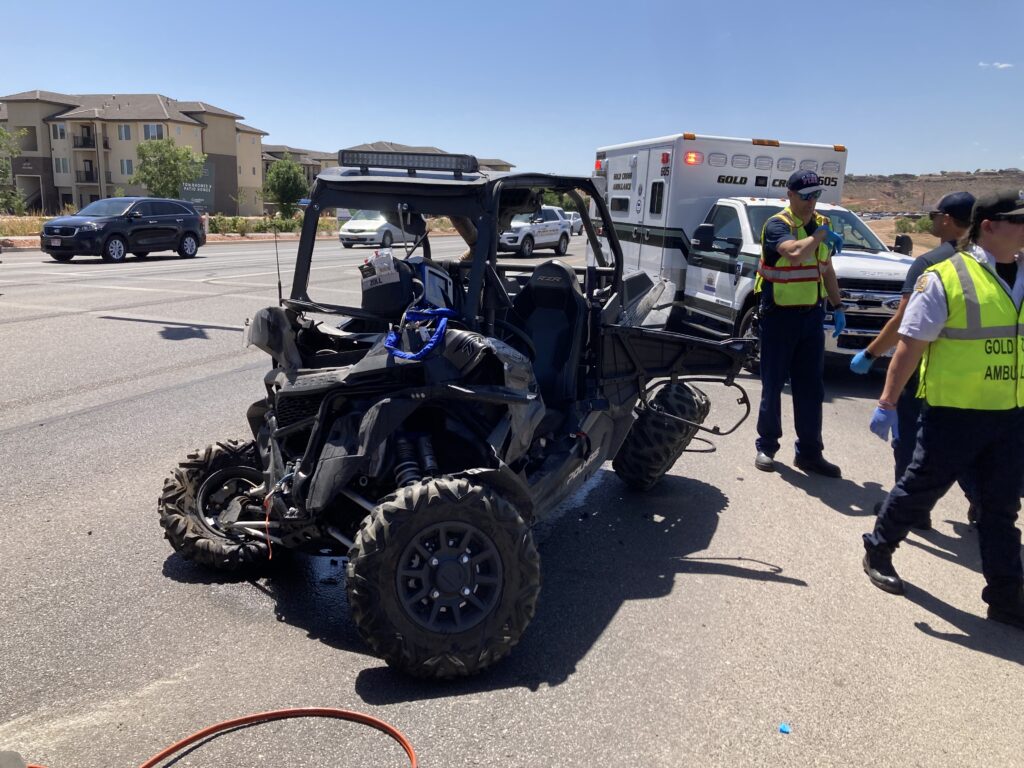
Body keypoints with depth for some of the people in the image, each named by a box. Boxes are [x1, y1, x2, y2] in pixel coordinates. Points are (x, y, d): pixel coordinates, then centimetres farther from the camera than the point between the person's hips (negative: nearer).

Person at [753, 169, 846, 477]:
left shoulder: (821, 224, 11)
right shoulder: (777, 225, -10)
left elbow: (827, 270, 19)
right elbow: (795, 254, -31)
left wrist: (836, 306, 15)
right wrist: (821, 235, -18)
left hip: (811, 314, 6)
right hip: (779, 315, -6)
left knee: (811, 388, 7)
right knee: (773, 385, 4)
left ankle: (809, 452, 15)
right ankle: (766, 446, 17)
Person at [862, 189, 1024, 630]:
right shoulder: (945, 278, -11)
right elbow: (910, 345, -12)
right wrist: (887, 403, -13)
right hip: (954, 413, -5)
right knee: (920, 490, 8)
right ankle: (878, 550, 31)